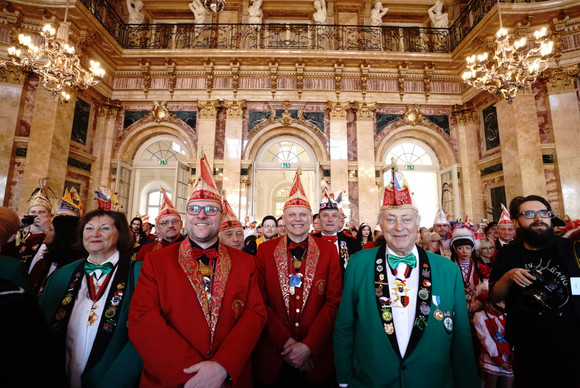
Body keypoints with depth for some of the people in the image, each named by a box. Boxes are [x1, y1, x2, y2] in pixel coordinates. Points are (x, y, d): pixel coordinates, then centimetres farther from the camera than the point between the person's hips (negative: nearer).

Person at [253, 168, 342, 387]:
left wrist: (308, 345, -13)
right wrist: (286, 343, -13)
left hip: (315, 356, 0)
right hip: (272, 356, 0)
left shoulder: (328, 250, -4)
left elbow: (334, 301, -7)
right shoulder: (265, 250, -4)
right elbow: (260, 302, -6)